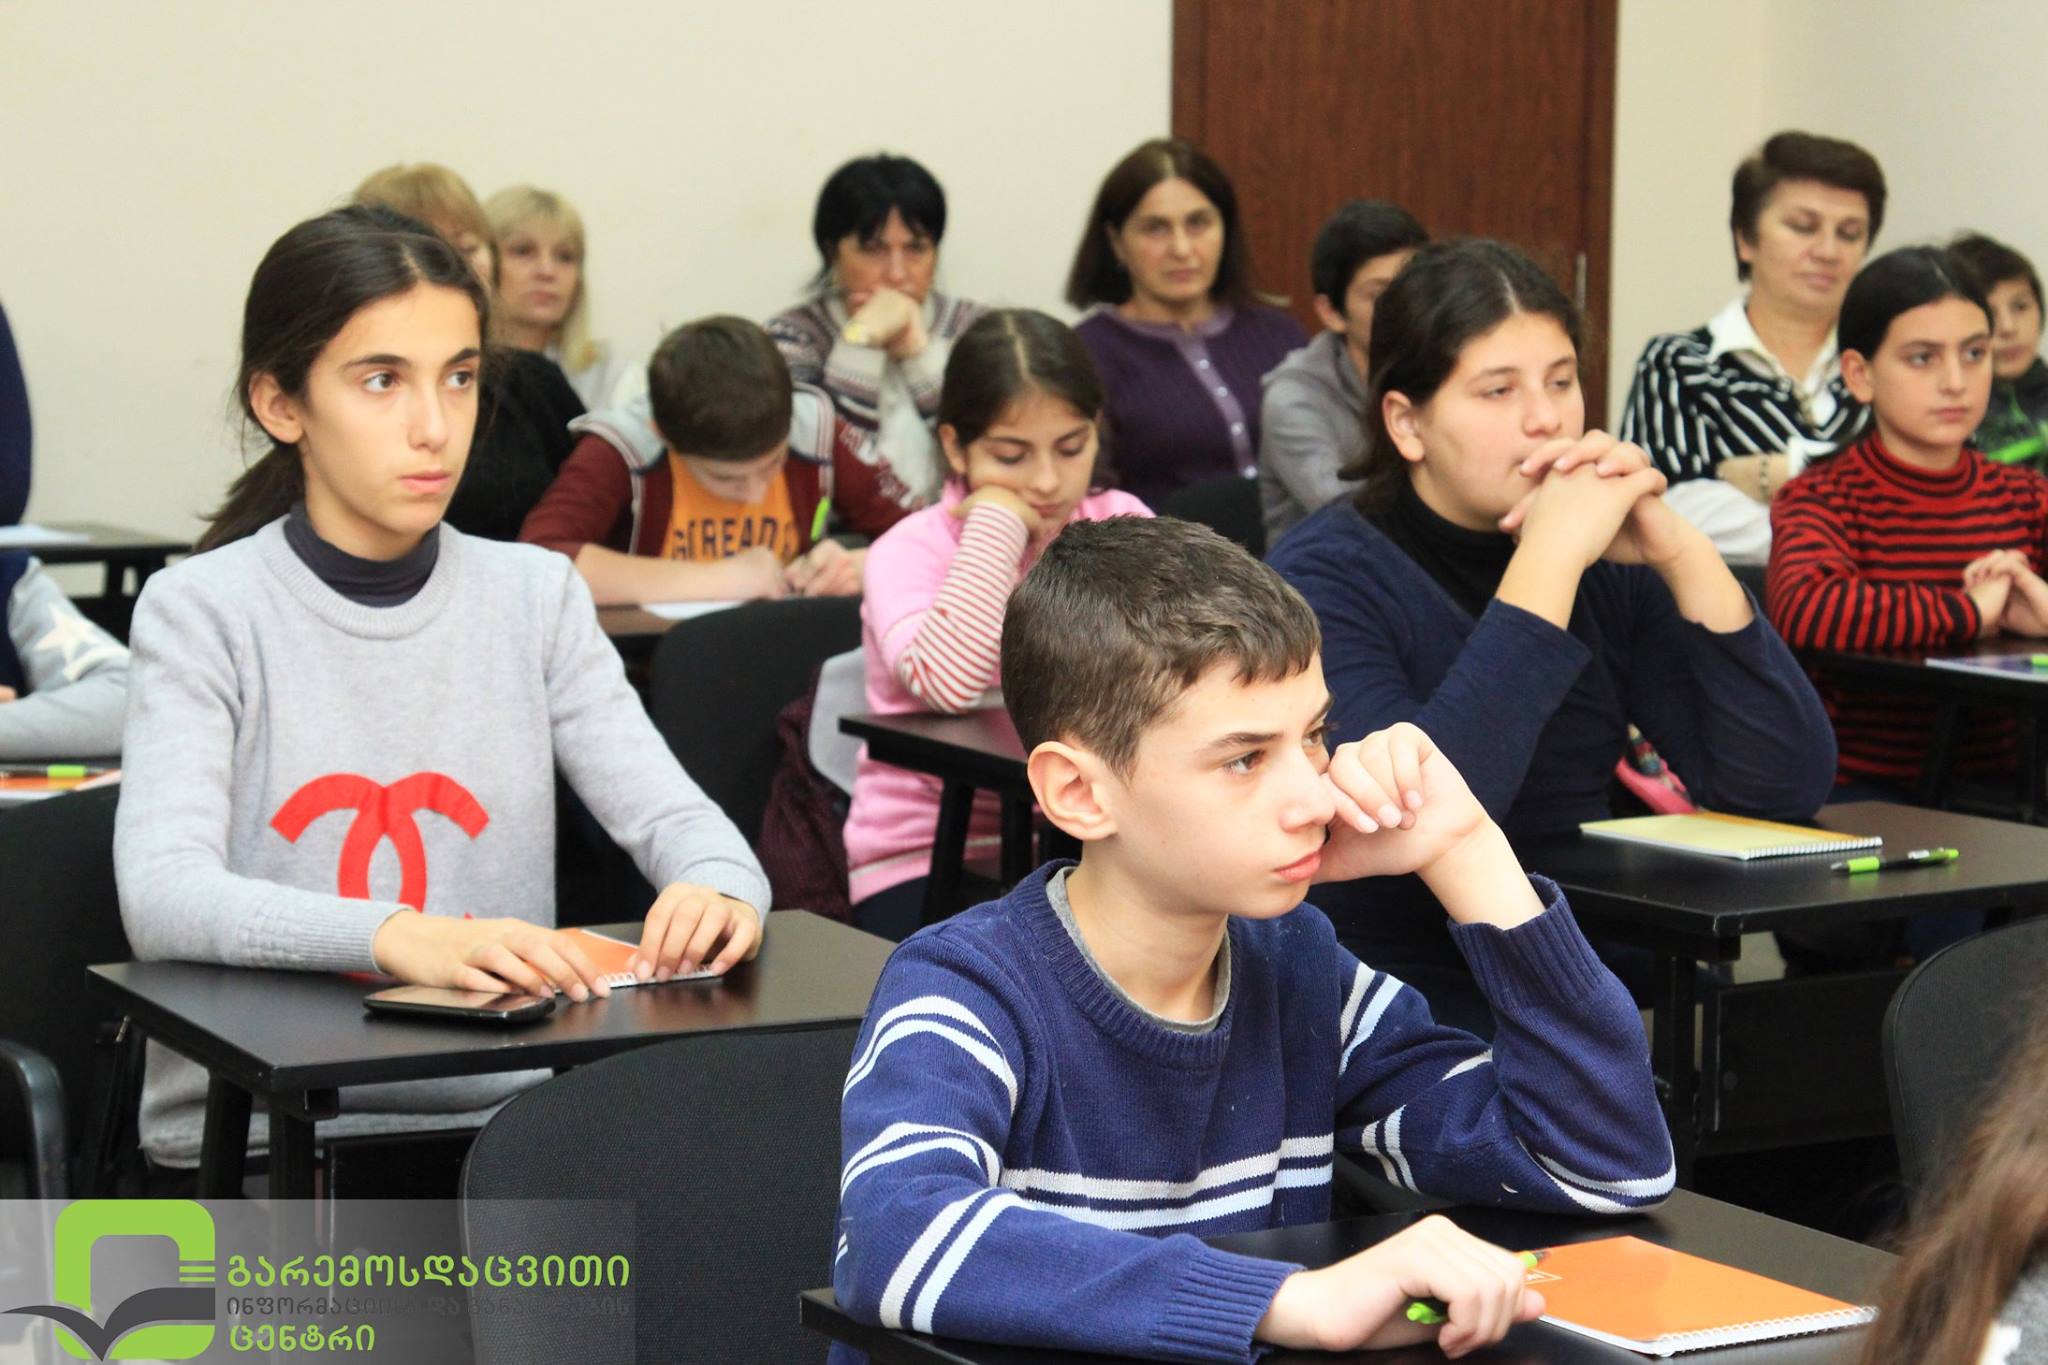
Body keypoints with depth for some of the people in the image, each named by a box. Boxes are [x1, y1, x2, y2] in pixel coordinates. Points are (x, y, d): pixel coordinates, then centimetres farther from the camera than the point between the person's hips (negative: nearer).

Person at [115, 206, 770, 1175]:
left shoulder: (535, 598, 9)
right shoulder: (203, 611, -3)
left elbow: (669, 811, 1)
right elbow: (163, 895, -18)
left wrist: (717, 890, -25)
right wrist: (396, 936, -36)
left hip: (498, 1112, 4)